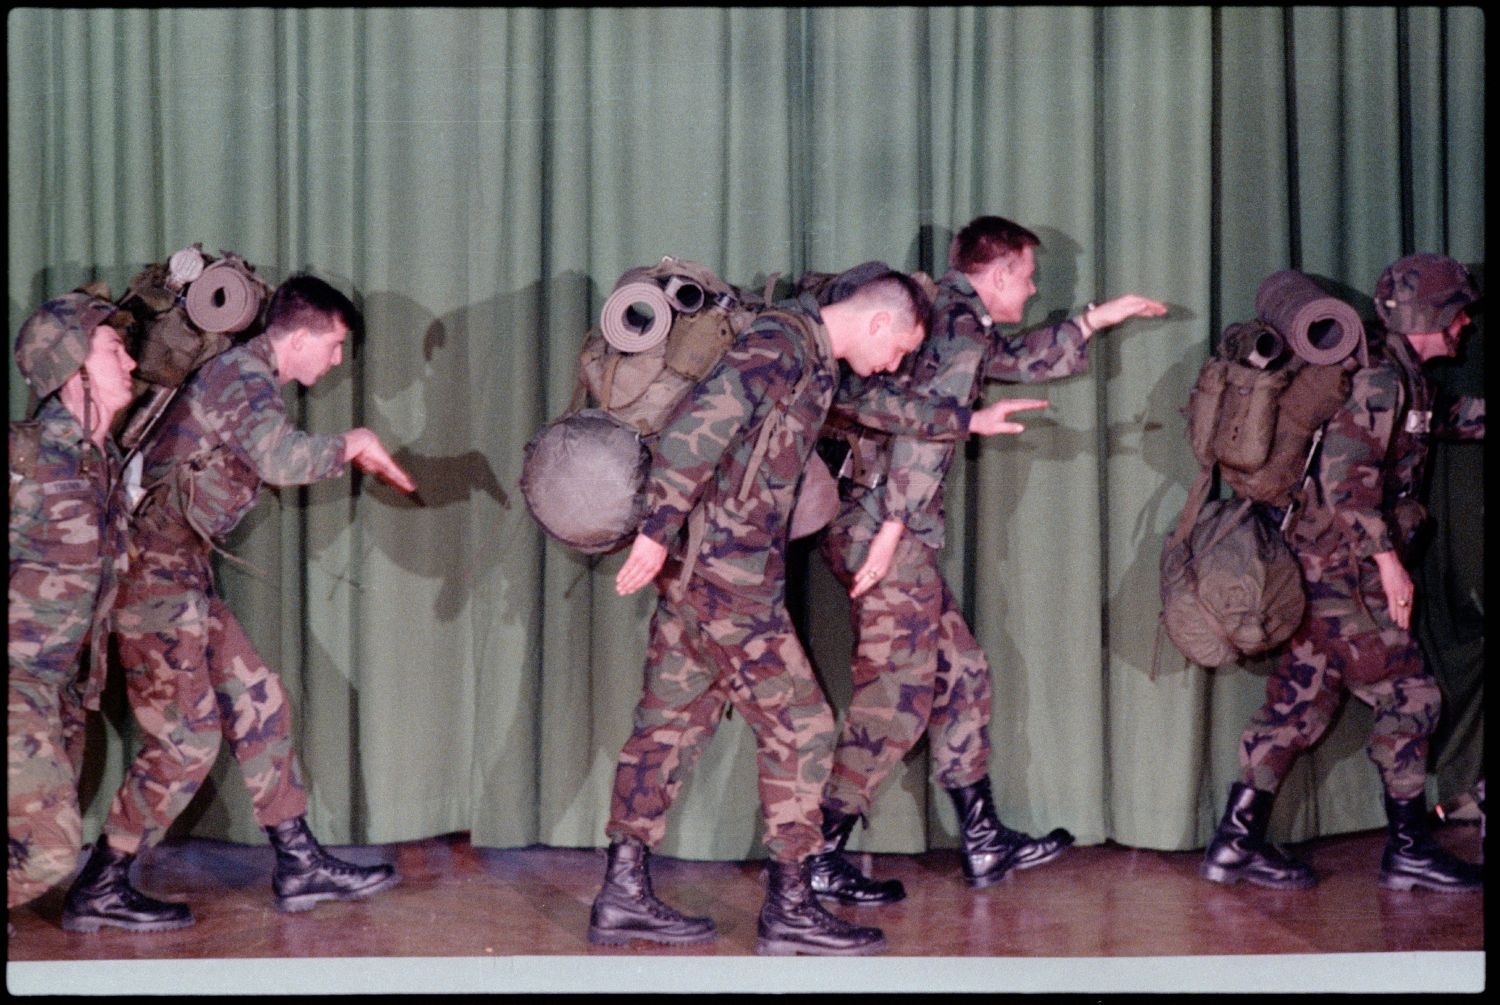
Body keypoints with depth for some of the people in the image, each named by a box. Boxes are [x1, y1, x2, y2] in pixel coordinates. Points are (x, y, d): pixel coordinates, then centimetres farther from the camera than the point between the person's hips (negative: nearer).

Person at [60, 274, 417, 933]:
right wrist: (353, 444, -20)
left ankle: (300, 866, 16)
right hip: (154, 570, -10)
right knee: (186, 738, -6)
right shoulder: (244, 378, -16)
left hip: (182, 569, 10)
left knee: (258, 704, 11)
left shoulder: (247, 376, 14)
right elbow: (282, 460, -34)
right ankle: (98, 891, 4)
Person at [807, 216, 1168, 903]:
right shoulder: (961, 320, -9)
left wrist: (1096, 319, 44)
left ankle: (984, 842, 22)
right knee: (896, 694, -8)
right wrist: (894, 522, -26)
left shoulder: (952, 321, 21)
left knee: (960, 675, 14)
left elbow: (1024, 360, 39)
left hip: (864, 528, 10)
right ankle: (817, 855, -4)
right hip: (884, 531, -10)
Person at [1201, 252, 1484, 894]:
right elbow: (1346, 475, -23)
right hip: (1342, 568, -10)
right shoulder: (1381, 375, -14)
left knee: (1298, 705, 9)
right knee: (1407, 697, -3)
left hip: (1321, 569, 10)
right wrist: (1388, 558, -21)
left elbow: (1454, 418, 35)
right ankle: (1409, 850, 5)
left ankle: (1237, 842, 11)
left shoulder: (1403, 376, 16)